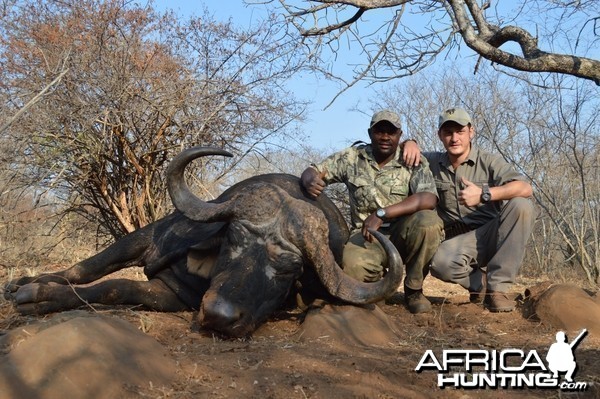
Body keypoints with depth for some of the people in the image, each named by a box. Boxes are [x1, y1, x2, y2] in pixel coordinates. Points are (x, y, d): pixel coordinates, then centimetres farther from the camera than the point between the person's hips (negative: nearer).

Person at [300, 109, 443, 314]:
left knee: (428, 221, -33)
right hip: (365, 236, 0)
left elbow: (429, 199, -22)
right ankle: (376, 285, 5)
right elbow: (312, 171, 5)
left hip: (402, 234, 1)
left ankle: (414, 289, -7)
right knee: (352, 265, -36)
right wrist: (310, 180, -24)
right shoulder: (353, 157, 2)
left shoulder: (414, 162, -5)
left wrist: (381, 214, -33)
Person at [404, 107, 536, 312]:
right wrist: (410, 144, -4)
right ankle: (480, 281, 0)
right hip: (459, 242, 0)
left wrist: (483, 194, -30)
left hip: (491, 235, 0)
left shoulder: (489, 162, -2)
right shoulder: (434, 163, 9)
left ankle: (498, 286, -23)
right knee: (440, 263, -36)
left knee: (521, 205, -30)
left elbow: (525, 188, -18)